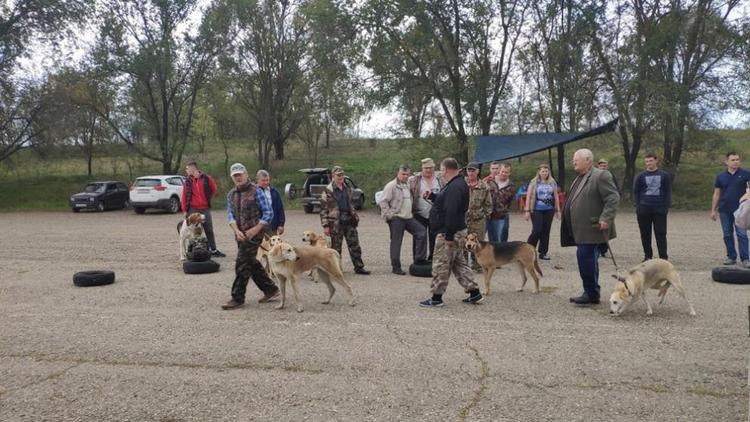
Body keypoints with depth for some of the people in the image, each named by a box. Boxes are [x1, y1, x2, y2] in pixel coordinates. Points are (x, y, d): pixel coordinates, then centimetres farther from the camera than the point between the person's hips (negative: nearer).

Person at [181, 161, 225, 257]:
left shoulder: (206, 178, -3)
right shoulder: (188, 181, 2)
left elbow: (214, 189, 12)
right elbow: (184, 196, 3)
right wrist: (184, 210, 0)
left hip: (205, 209, 0)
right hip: (193, 210, 0)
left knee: (209, 231, 6)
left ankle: (213, 250, 14)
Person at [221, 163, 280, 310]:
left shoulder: (256, 191, -9)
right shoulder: (231, 194, 11)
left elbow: (268, 213, -10)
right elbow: (230, 214, 7)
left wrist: (255, 229, -16)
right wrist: (236, 230, -10)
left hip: (254, 234, -7)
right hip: (240, 235, 7)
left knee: (242, 265, -8)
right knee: (252, 263, 13)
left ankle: (237, 298, 1)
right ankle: (270, 289, 27)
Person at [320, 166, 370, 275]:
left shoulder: (347, 188, 12)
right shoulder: (328, 190, -8)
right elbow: (323, 209, -9)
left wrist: (355, 217, 18)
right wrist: (325, 226, -13)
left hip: (349, 221, 6)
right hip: (336, 223, -5)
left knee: (355, 245, 7)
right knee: (336, 247, 4)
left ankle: (359, 267, 15)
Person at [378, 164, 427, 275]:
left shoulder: (407, 185, 16)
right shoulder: (391, 186, -9)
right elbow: (383, 202, -14)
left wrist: (412, 212, 19)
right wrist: (389, 215, -15)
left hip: (409, 218, 7)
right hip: (396, 219, -7)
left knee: (422, 232, -4)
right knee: (396, 243, -1)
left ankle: (420, 259, 4)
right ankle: (396, 267, 7)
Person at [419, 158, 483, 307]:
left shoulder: (454, 187, -22)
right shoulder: (458, 183, 13)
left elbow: (451, 212, -27)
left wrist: (449, 235, -27)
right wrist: (432, 196, 17)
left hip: (449, 233, -11)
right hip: (458, 232, 11)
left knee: (441, 266, -1)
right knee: (459, 263, 17)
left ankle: (436, 298, 9)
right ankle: (474, 293, 20)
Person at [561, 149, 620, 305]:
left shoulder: (600, 176, -10)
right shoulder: (579, 179, 18)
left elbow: (613, 198, -16)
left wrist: (605, 219, -22)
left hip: (591, 228, -9)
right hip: (581, 229, 9)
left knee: (586, 257, -10)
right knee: (589, 259, 14)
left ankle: (591, 294, 0)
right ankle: (591, 293, 22)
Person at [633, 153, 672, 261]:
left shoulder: (664, 175, 7)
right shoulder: (641, 176, 8)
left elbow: (668, 192, 7)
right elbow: (635, 192, 10)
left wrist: (666, 206, -2)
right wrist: (637, 206, 0)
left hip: (659, 209, -1)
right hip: (644, 210, 1)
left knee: (661, 233, -2)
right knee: (645, 234, 5)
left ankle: (663, 256, 2)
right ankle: (647, 255, 15)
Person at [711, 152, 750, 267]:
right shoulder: (721, 177, 6)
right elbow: (716, 194, 10)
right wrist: (713, 210, 7)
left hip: (739, 209, -3)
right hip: (724, 210, 3)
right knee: (727, 235, 8)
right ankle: (731, 257, 17)